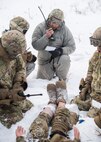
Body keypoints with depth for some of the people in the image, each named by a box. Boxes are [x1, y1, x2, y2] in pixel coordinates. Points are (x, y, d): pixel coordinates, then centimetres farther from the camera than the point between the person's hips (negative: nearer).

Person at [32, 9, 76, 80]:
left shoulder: (65, 30, -11)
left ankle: (62, 79, -7)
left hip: (58, 57, -2)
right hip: (44, 60, 2)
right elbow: (35, 45, -17)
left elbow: (72, 47, -9)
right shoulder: (40, 28, -11)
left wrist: (61, 51, -27)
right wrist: (46, 37, -32)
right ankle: (52, 72, 39)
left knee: (65, 59, -35)